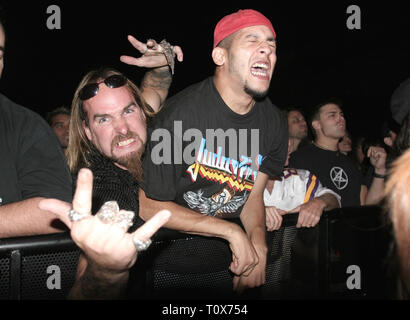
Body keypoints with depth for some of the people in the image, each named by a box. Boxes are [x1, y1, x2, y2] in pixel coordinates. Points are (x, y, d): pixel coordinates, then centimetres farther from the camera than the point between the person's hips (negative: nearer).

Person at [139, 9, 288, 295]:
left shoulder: (274, 122, -2)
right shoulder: (180, 115, -22)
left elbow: (253, 193, 4)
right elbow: (149, 206, -17)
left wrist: (257, 244, -17)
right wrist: (232, 231, -19)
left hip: (230, 250, 5)